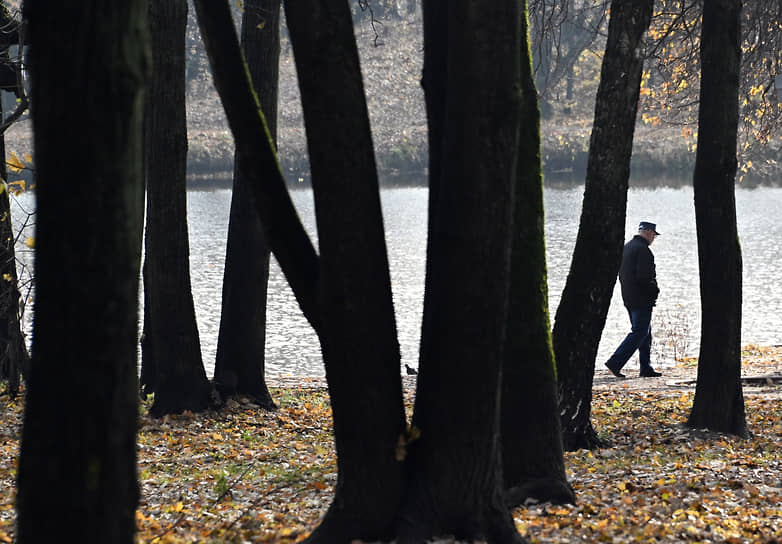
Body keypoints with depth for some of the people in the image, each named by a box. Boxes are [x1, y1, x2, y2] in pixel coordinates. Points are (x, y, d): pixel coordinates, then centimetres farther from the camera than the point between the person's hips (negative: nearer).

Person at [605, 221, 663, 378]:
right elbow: (644, 277, -23)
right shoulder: (643, 250, -16)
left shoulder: (626, 247, 13)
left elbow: (620, 273, 18)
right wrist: (655, 290, -7)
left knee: (645, 334, 14)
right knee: (639, 332, -7)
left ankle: (646, 368, 15)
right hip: (642, 299, -10)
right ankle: (615, 362, -13)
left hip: (628, 299, 10)